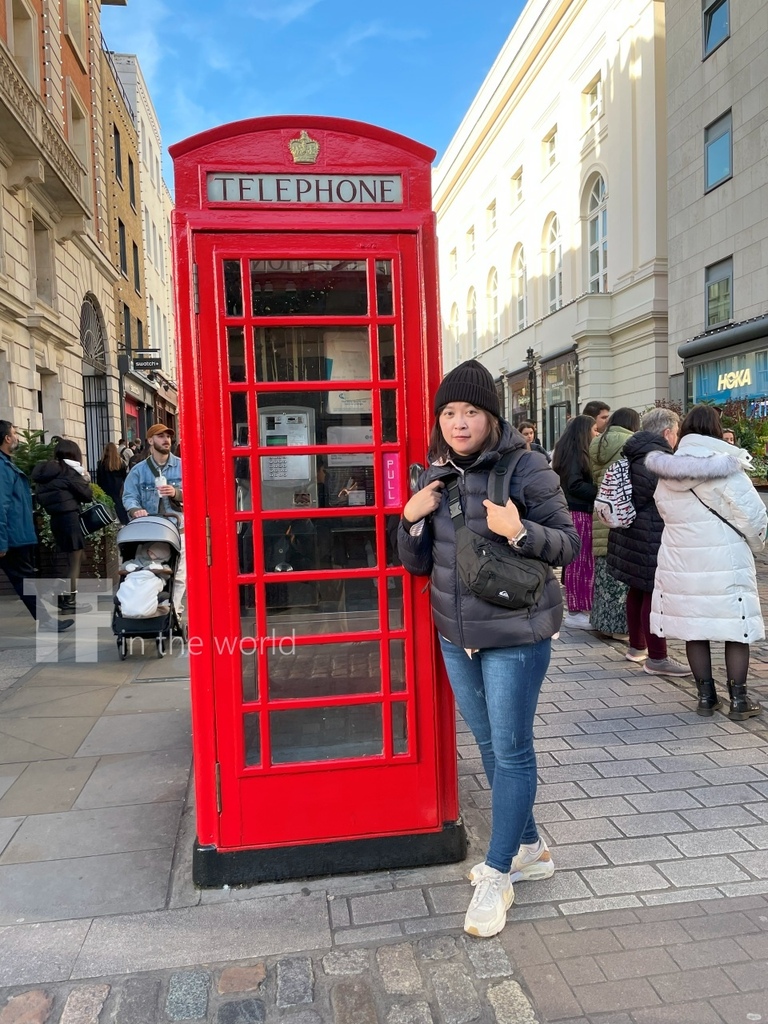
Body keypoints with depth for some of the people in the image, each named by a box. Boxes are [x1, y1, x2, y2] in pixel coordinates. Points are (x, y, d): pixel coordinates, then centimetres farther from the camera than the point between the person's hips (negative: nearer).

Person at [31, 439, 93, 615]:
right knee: (75, 561, 1)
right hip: (69, 518, -8)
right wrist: (86, 481, 11)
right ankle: (69, 602, 4)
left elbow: (40, 496, 12)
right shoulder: (69, 472, -10)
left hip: (56, 518, 8)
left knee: (71, 560, 19)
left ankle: (64, 597, 21)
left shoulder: (45, 472, 12)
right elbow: (87, 495, -7)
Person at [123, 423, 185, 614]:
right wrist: (135, 509, -22)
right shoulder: (138, 470, 7)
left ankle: (174, 612, 7)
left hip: (178, 529, 0)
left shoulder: (182, 466, 6)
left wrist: (176, 493, -20)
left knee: (178, 576, -1)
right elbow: (129, 496, -1)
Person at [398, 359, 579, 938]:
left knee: (511, 750, 3)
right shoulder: (436, 477, 5)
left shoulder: (525, 467, -10)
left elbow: (569, 543, -8)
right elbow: (418, 564, 9)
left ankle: (498, 874, 20)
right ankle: (529, 848, 38)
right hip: (456, 635, 6)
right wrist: (411, 519, -10)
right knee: (489, 745, 17)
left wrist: (519, 531, -26)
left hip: (515, 634, -6)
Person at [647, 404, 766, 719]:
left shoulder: (666, 477, 2)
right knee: (735, 628, 7)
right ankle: (738, 699, 13)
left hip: (681, 562, 4)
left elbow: (666, 515, 7)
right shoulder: (726, 470, -11)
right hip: (725, 563, -4)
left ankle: (706, 696, 18)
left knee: (694, 628, 11)